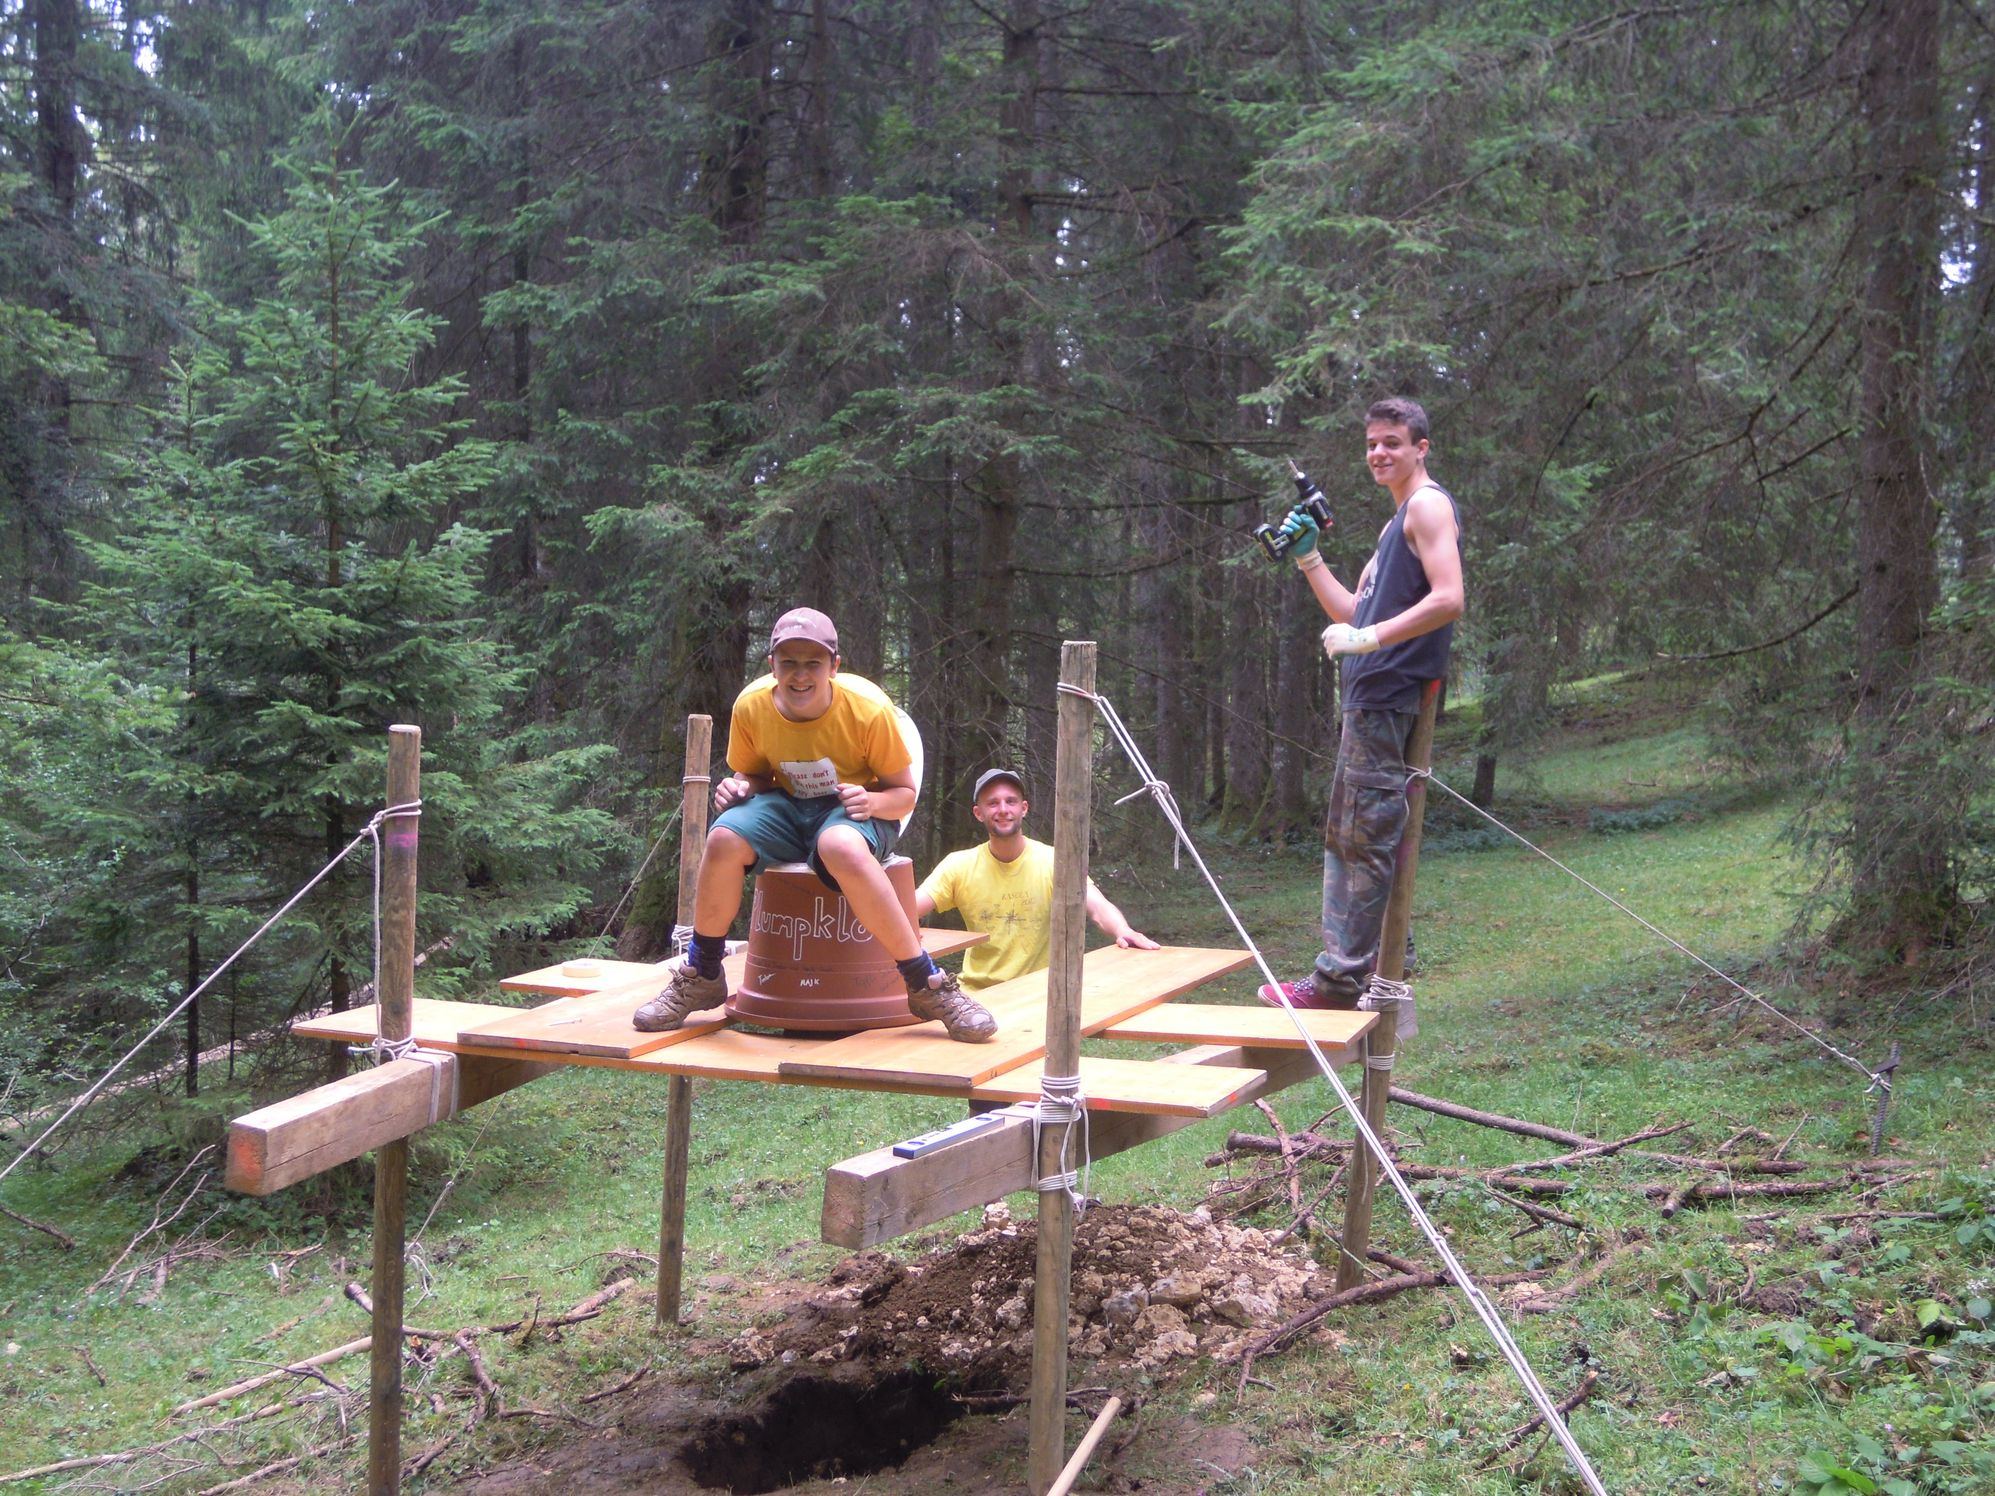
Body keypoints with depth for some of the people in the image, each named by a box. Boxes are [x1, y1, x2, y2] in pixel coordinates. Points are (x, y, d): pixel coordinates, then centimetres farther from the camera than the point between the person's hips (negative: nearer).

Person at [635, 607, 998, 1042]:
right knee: (724, 839, -30)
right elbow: (754, 774, 8)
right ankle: (701, 978, -7)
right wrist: (740, 787, -17)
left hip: (853, 812, -3)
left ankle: (928, 987, -31)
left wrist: (872, 801, -31)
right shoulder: (751, 706, -12)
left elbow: (905, 792, -8)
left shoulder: (868, 708, -20)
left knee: (840, 847, -41)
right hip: (787, 807, 3)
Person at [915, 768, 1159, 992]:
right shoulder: (959, 865, 0)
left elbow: (1097, 907, -18)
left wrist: (1123, 932, -40)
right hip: (977, 993, 1)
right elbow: (910, 908, -9)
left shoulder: (1054, 861, -6)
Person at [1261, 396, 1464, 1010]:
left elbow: (1448, 599, -21)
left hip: (1390, 696, -11)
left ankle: (1342, 978, -10)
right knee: (1344, 836, 14)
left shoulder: (1429, 505, -7)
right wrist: (1309, 559, 17)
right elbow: (1355, 612, 26)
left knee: (1366, 838, -11)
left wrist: (1366, 640, -21)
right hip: (1369, 696, 11)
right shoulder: (1395, 523, 24)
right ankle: (1343, 964, 20)